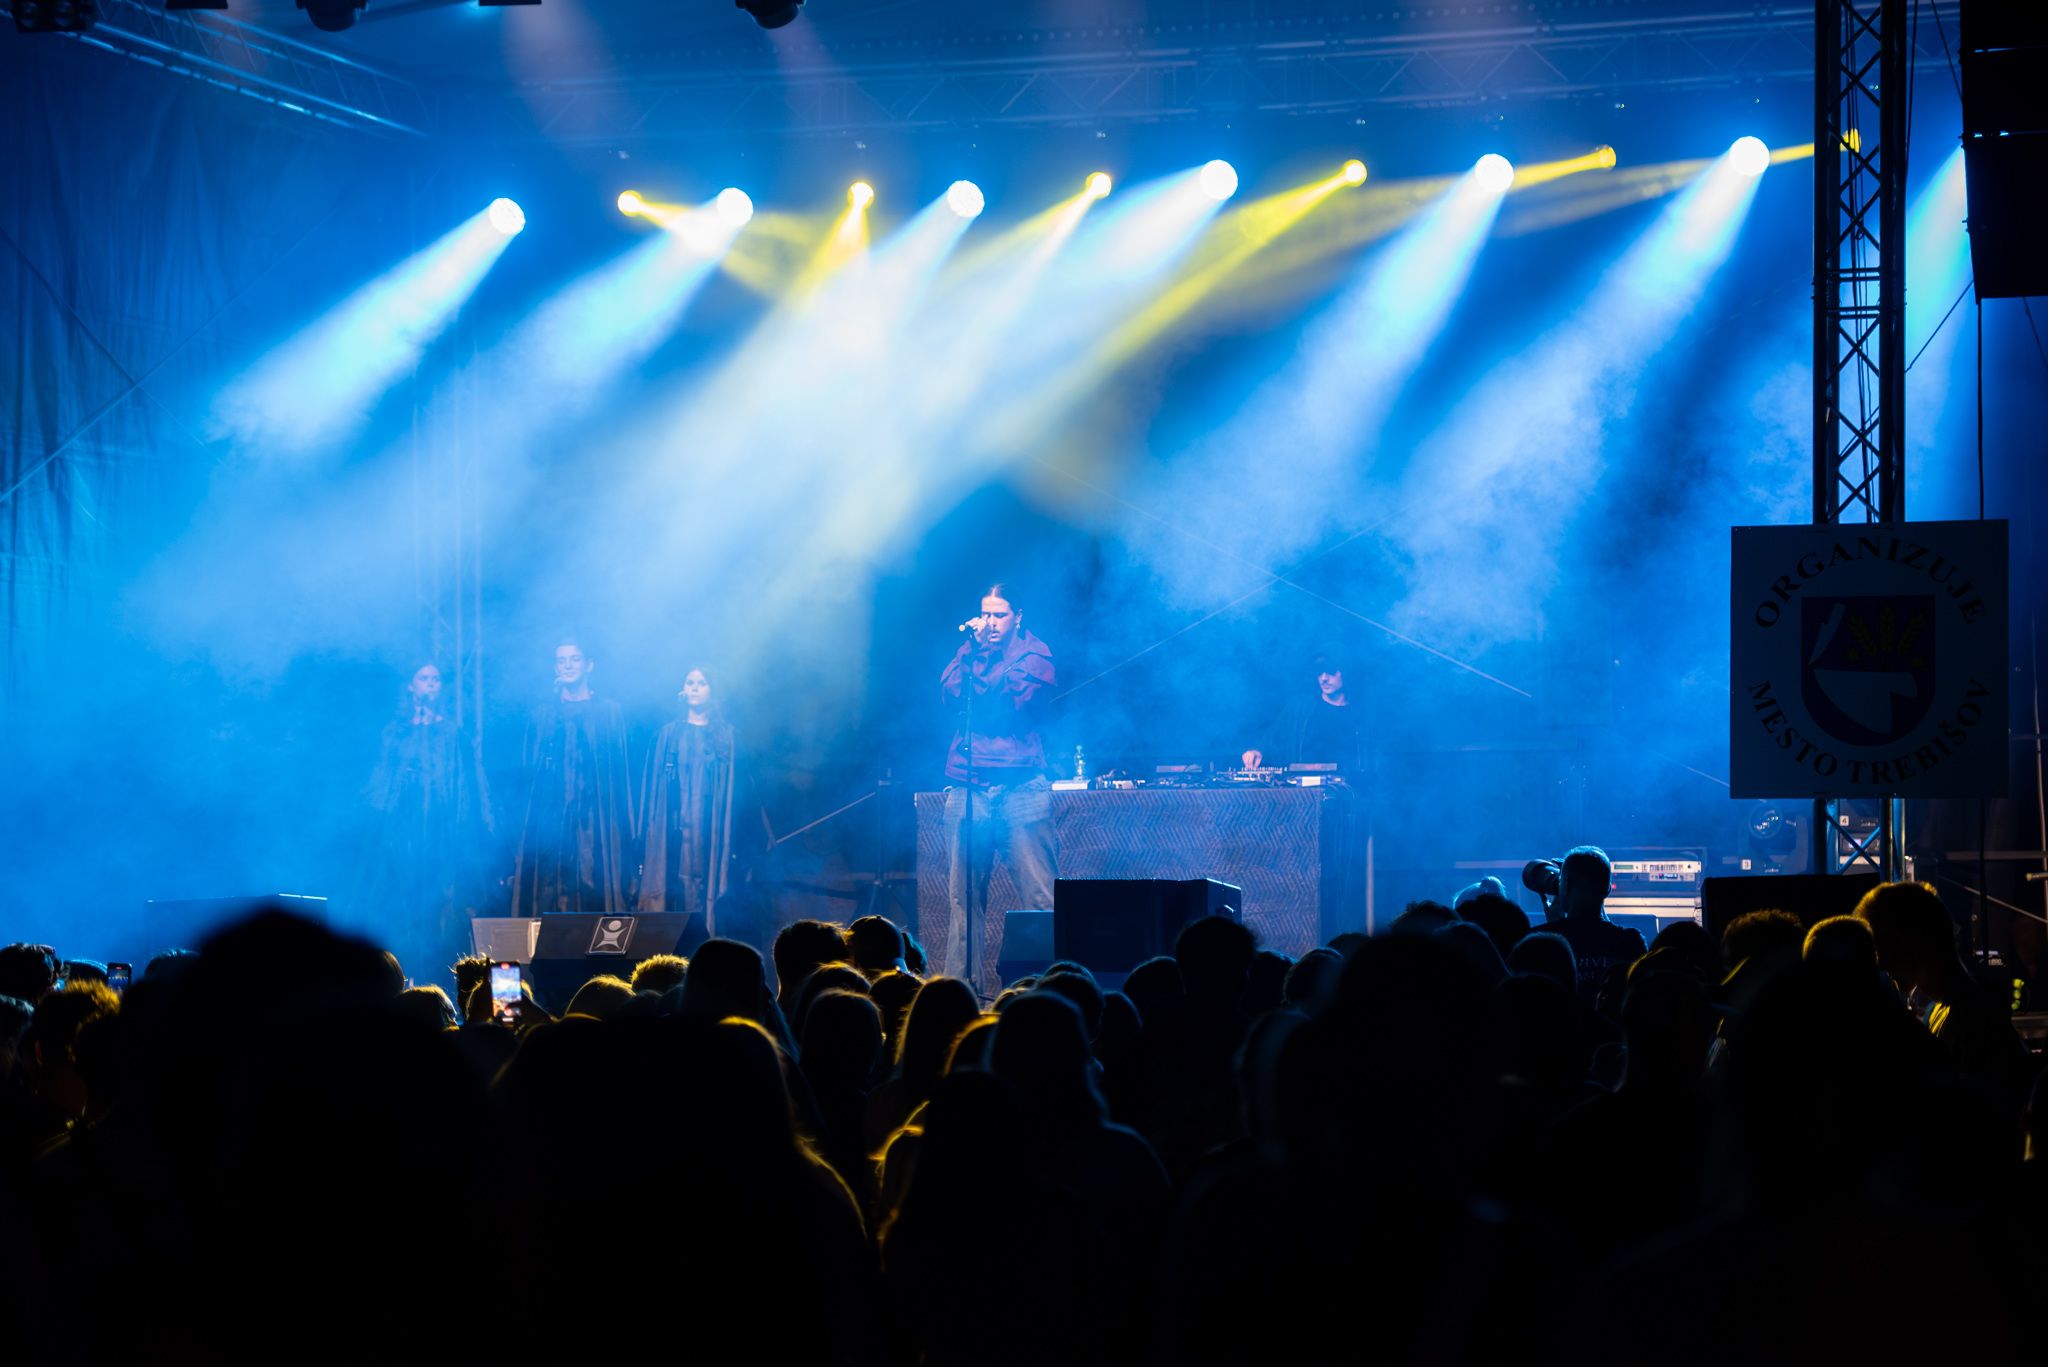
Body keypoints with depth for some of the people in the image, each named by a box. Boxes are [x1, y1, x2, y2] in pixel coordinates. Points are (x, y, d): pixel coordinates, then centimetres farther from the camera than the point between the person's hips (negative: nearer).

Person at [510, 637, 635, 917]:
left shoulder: (609, 713, 8)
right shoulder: (543, 715, 14)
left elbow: (620, 773, 4)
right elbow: (530, 776, 14)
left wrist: (625, 831, -2)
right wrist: (528, 829, 7)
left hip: (596, 826, -2)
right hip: (548, 827, 2)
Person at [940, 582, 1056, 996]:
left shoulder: (1034, 651, 7)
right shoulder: (969, 648, 18)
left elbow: (1013, 697, -9)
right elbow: (949, 690, 0)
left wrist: (980, 663, -2)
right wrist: (973, 647, -3)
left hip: (1022, 786, -3)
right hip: (968, 787, 3)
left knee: (1038, 893, -8)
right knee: (963, 895, 0)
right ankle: (960, 983, 3)